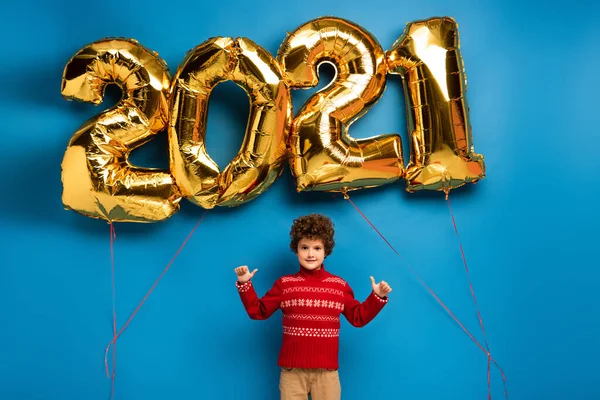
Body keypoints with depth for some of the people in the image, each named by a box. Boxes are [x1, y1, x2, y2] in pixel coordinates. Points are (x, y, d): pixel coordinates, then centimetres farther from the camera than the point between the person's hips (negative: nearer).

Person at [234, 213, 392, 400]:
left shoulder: (339, 285, 5)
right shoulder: (285, 284, 3)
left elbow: (359, 317, 11)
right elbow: (258, 311, 5)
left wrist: (377, 297, 0)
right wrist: (244, 284, -5)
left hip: (326, 370, 1)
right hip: (292, 369, 0)